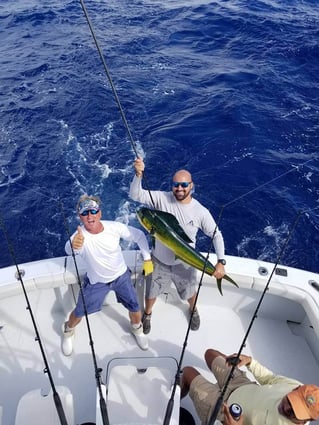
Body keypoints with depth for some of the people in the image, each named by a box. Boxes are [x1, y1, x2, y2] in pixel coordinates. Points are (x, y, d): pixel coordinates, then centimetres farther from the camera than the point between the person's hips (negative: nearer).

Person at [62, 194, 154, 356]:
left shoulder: (114, 227, -24)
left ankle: (137, 329, 47)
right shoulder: (80, 235, -30)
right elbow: (68, 250, -53)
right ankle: (68, 331, 47)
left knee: (135, 308, 11)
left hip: (121, 276, 1)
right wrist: (73, 245, -77)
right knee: (79, 313, 10)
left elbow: (139, 236, -8)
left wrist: (147, 259, -8)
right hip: (96, 282, -1)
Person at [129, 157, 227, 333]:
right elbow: (136, 195, -28)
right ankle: (147, 313, 58)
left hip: (184, 264, 0)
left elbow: (216, 235, -11)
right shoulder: (162, 198, -20)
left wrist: (221, 261, -22)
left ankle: (193, 310, 65)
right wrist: (138, 174, -46)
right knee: (151, 293, 23)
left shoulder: (201, 211, -20)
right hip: (159, 261, 0)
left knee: (189, 293, 28)